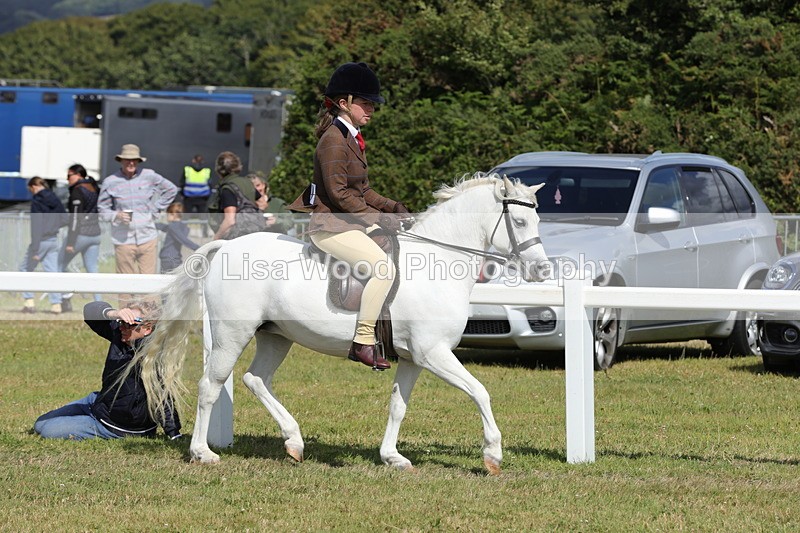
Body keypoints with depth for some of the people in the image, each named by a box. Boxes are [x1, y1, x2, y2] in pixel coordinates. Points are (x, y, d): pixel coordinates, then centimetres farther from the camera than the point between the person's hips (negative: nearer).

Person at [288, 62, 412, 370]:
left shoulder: (353, 139, 16)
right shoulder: (333, 141, -15)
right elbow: (339, 194, -20)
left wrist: (394, 208, 5)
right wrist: (379, 218, -21)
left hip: (352, 222, 11)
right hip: (331, 227, -11)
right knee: (384, 268, -25)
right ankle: (363, 343, -21)